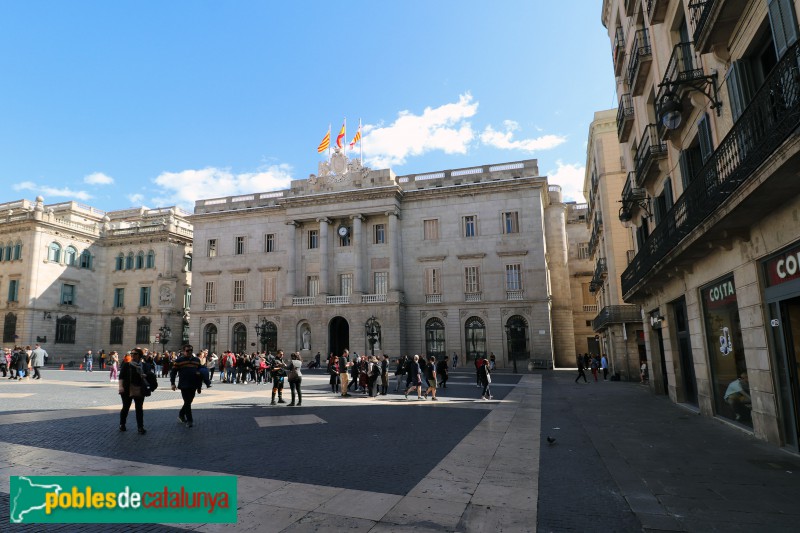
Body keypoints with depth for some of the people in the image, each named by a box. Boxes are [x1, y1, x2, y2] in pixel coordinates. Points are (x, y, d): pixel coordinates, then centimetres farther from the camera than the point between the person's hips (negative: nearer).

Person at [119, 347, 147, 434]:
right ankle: (122, 425, 30)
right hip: (127, 391, -1)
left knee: (139, 409, 4)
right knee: (125, 408, 11)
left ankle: (140, 427, 9)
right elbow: (121, 376, -5)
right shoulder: (126, 365, 1)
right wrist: (121, 386, -18)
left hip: (139, 391, 1)